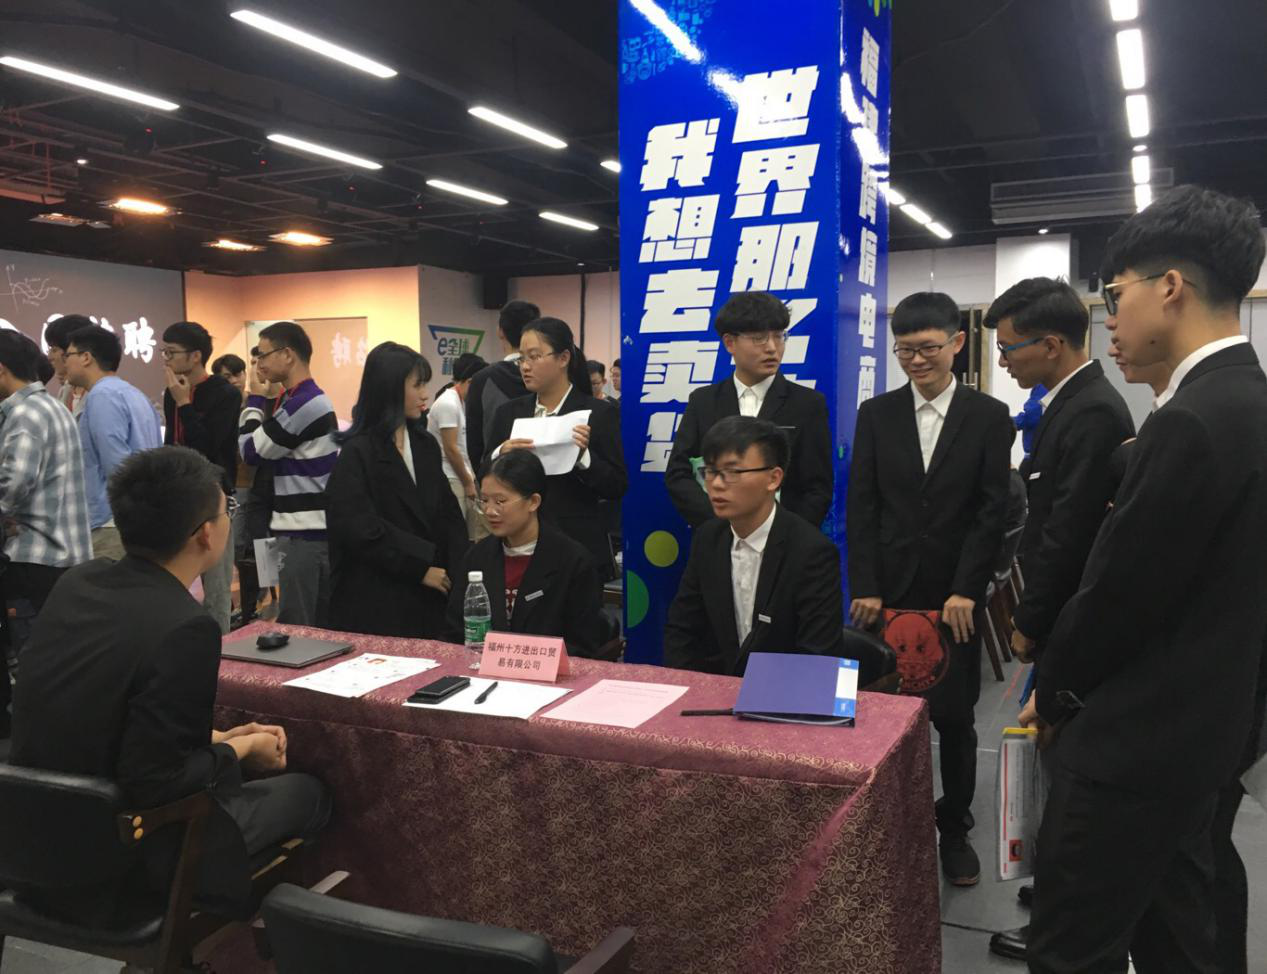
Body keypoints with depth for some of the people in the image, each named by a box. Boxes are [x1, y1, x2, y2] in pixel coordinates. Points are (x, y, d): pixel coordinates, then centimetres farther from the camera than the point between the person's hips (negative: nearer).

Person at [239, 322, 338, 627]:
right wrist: (263, 400, 9)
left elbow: (251, 451, -10)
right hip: (314, 527, 10)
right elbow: (268, 449, 19)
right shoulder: (309, 399, 14)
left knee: (296, 627, -3)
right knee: (322, 623, 13)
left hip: (304, 531, -10)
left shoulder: (301, 404, -18)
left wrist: (255, 399, 0)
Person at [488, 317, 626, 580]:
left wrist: (583, 456, -21)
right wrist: (500, 455, -13)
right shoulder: (508, 412, 7)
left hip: (578, 550, -3)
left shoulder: (599, 413, -4)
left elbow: (617, 487, -6)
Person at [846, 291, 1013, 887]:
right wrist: (865, 588, -4)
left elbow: (992, 510, -2)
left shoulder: (988, 417, 2)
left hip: (954, 597, -1)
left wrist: (965, 591, -10)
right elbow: (861, 507, 3)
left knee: (955, 718, 7)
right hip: (888, 592, 1)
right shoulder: (876, 414, 5)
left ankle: (954, 829, 24)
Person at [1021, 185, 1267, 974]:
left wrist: (1053, 692, -1)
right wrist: (1073, 687, 13)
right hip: (1194, 728, 10)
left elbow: (1118, 594, -20)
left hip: (1135, 739, -10)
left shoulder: (1193, 422, -23)